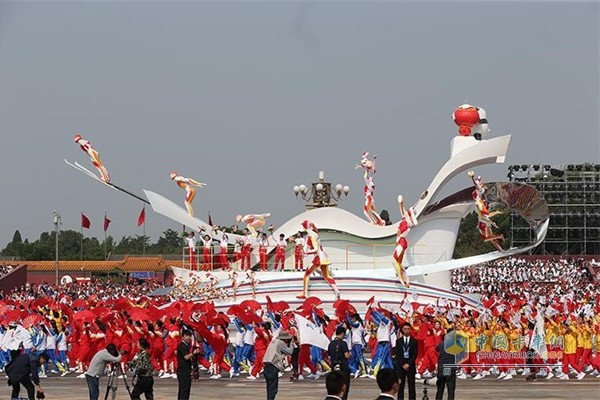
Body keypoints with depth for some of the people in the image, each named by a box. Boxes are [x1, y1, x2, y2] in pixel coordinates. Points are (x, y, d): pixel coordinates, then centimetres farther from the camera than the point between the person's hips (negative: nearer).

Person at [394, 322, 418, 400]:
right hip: (400, 366, 1)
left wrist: (408, 364, -10)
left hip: (411, 366, -1)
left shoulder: (414, 341, 5)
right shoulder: (398, 341, 7)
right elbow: (397, 354, 2)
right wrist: (403, 365, -8)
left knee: (411, 386, -2)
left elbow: (415, 354, -1)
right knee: (401, 386, 0)